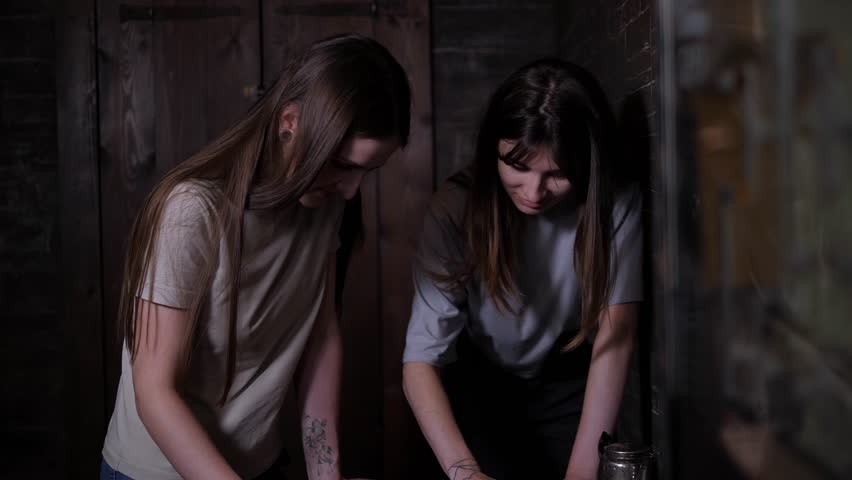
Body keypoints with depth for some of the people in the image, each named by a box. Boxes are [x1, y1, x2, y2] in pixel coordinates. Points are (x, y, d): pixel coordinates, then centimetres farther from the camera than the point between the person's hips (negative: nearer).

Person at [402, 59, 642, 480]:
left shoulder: (616, 205, -23)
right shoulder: (457, 206, -25)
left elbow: (616, 333, -25)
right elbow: (421, 360, -29)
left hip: (570, 386, 1)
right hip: (482, 386, -1)